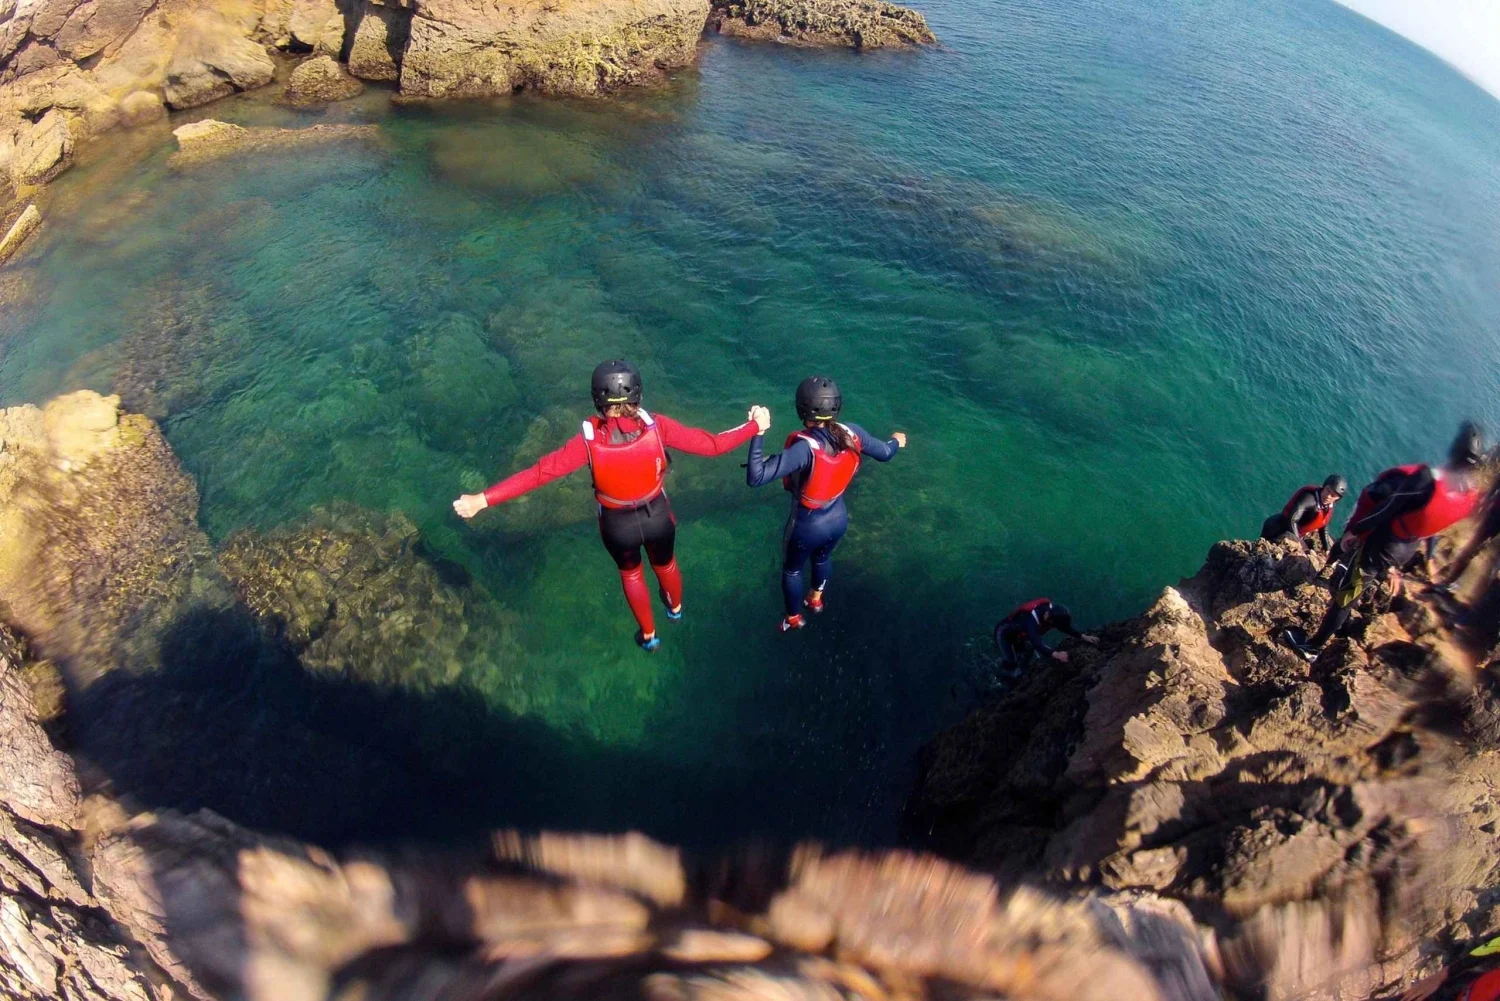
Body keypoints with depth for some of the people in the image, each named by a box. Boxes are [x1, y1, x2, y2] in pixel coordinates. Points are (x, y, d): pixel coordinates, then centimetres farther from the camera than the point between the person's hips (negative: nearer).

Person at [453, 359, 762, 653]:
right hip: (658, 515, 1)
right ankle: (675, 607, 66)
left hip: (618, 524, 0)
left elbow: (539, 472, -28)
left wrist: (483, 499, -24)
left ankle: (649, 635, 53)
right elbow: (711, 444, -22)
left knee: (630, 573, 32)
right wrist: (754, 426, -8)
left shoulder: (590, 440, -28)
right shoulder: (656, 426, -27)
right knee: (665, 564, 33)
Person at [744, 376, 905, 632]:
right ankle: (816, 599, 64)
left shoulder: (804, 448, -38)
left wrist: (759, 433, -44)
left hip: (808, 524, -5)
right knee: (823, 557, 37)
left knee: (792, 568, 27)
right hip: (839, 517, 5)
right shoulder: (852, 433, -21)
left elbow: (756, 477, -45)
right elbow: (884, 454, -1)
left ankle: (793, 618, 50)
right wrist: (896, 441, 21)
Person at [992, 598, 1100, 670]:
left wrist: (1083, 636, -14)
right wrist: (1055, 654, -74)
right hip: (1004, 632, -8)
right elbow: (1036, 643, -59)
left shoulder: (1051, 609, -21)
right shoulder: (1031, 620, -45)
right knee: (1010, 664, -19)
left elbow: (1064, 627, -3)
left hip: (1020, 634, 8)